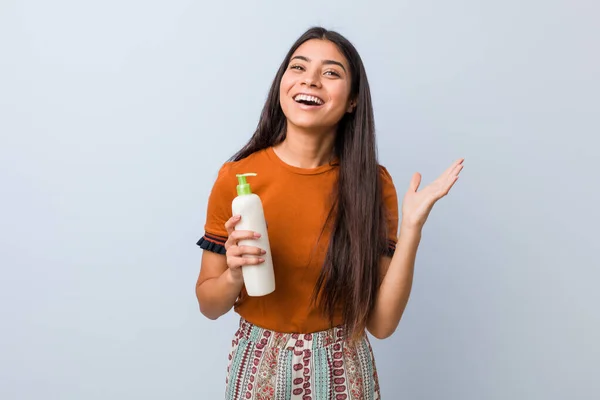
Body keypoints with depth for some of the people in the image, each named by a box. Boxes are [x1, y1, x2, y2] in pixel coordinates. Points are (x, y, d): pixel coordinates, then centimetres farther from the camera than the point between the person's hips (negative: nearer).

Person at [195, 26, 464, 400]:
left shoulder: (373, 183, -11)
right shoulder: (237, 176, -12)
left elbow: (381, 323, -12)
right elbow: (209, 304, -4)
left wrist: (411, 229, -21)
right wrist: (234, 275, -24)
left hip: (342, 368, 0)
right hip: (261, 364, 0)